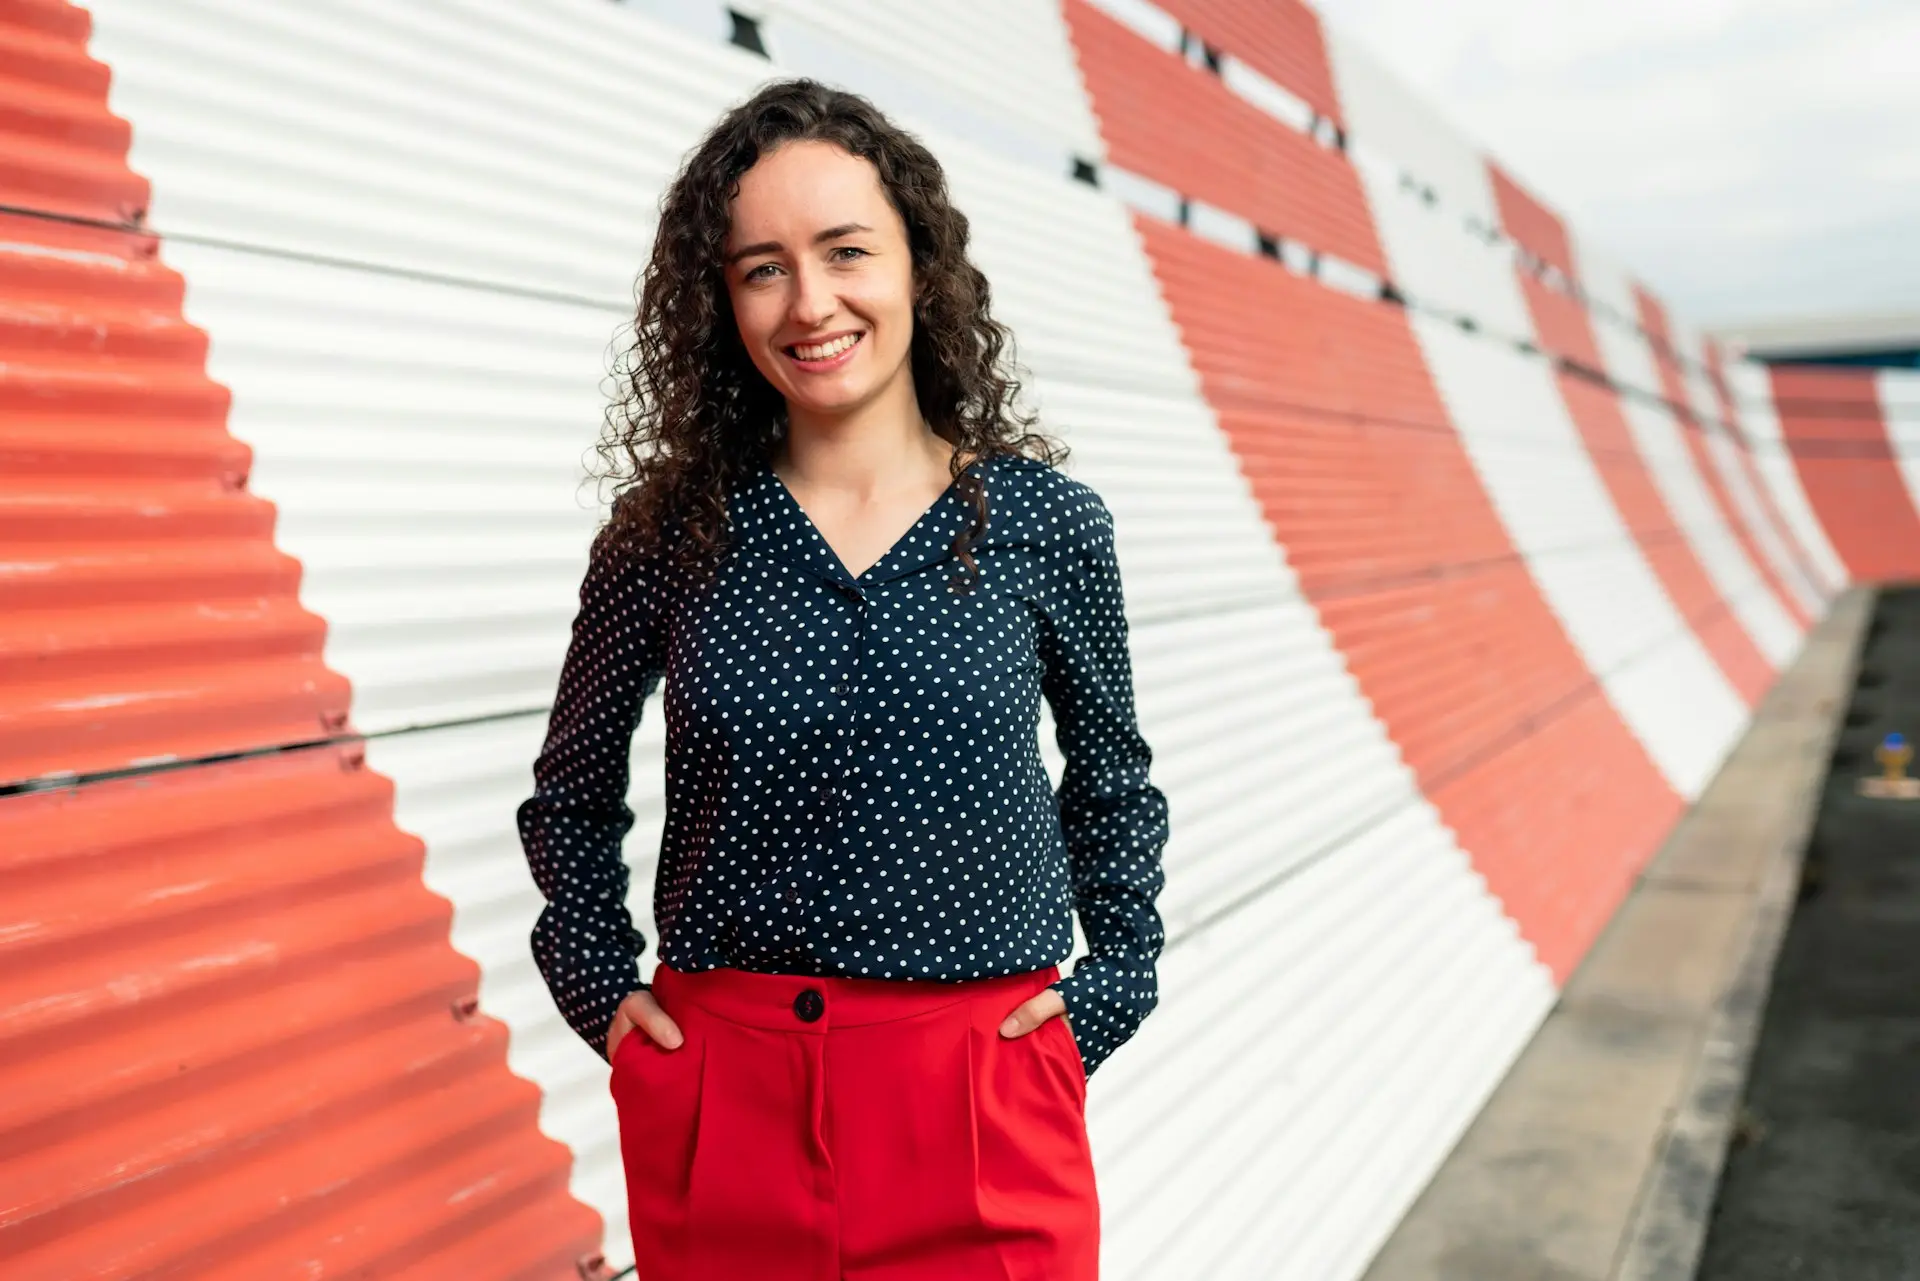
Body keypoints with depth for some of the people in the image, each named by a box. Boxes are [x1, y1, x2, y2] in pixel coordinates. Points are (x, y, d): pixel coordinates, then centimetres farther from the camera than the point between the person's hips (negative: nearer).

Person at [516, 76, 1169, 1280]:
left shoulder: (1049, 524, -4)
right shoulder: (668, 536, -3)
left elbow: (1113, 786, 10)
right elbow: (573, 795, 11)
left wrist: (1115, 983, 3)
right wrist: (602, 983, 3)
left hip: (982, 1103, 0)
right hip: (719, 1101, 1)